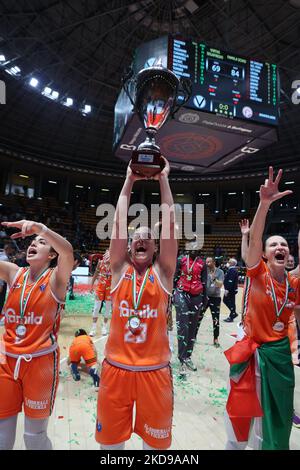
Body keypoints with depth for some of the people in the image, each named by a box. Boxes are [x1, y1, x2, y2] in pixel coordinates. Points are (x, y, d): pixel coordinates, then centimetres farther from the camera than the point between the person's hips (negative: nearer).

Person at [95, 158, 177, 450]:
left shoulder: (162, 272, -2)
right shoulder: (119, 270, -1)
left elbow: (169, 223, -9)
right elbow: (119, 221, -7)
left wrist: (163, 179, -7)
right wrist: (130, 179, -4)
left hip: (155, 370, 0)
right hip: (115, 368, 1)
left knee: (155, 442, 16)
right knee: (109, 440, 16)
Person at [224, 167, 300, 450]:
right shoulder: (257, 273, -14)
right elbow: (254, 239, -31)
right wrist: (265, 203, -43)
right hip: (253, 352, -4)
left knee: (276, 413, 19)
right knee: (243, 408, 12)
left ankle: (266, 444, 42)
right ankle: (235, 444, 37)